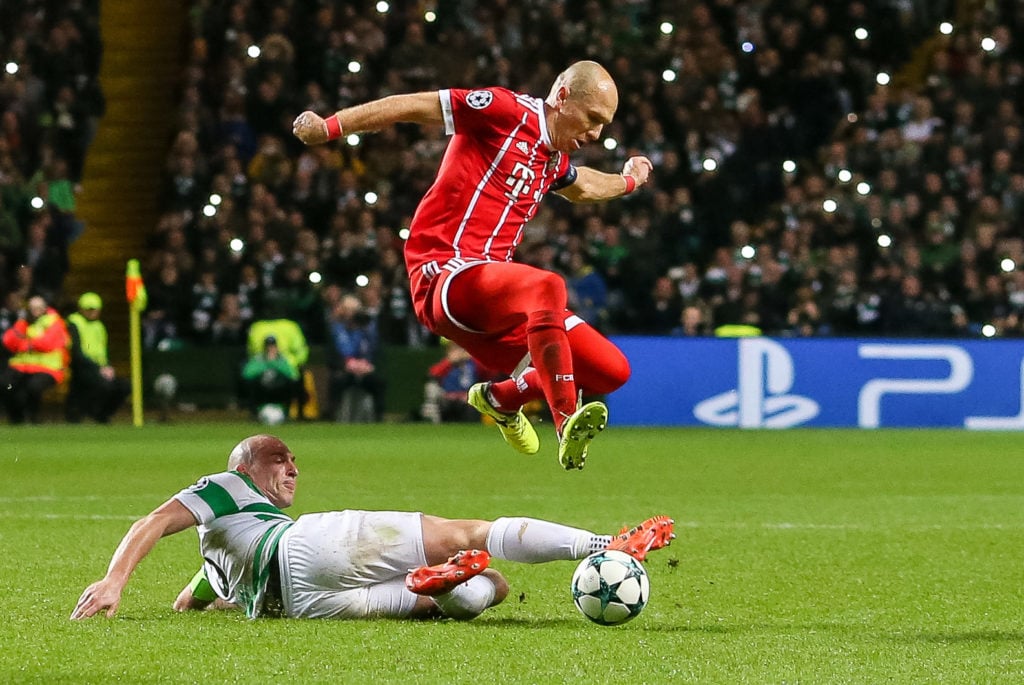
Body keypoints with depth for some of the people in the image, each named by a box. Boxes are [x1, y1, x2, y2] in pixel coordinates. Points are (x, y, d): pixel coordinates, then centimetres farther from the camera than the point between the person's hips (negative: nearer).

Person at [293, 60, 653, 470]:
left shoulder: (554, 159, 20)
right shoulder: (507, 111, -4)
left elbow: (581, 187, 46)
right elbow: (417, 106, -6)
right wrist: (329, 127, -11)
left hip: (492, 292, 9)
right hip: (446, 276, -9)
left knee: (611, 371, 3)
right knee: (547, 287, -38)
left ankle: (502, 398, 27)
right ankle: (566, 424, -45)